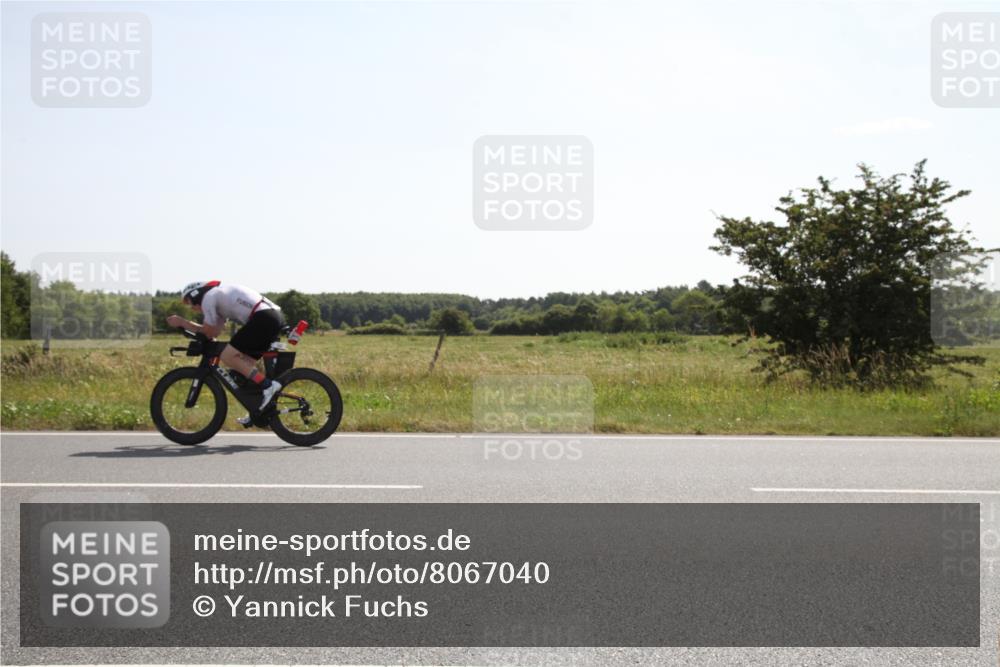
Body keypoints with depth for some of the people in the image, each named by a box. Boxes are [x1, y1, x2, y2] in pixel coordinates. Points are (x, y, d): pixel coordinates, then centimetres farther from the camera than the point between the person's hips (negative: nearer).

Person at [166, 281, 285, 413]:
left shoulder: (208, 297, 2)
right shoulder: (220, 295, 30)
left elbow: (209, 332, 5)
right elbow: (216, 331, 26)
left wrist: (182, 322, 15)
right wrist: (183, 322, 25)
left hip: (262, 318, -10)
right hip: (276, 316, 10)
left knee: (227, 357, -5)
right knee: (246, 362, 17)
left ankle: (267, 385, -11)